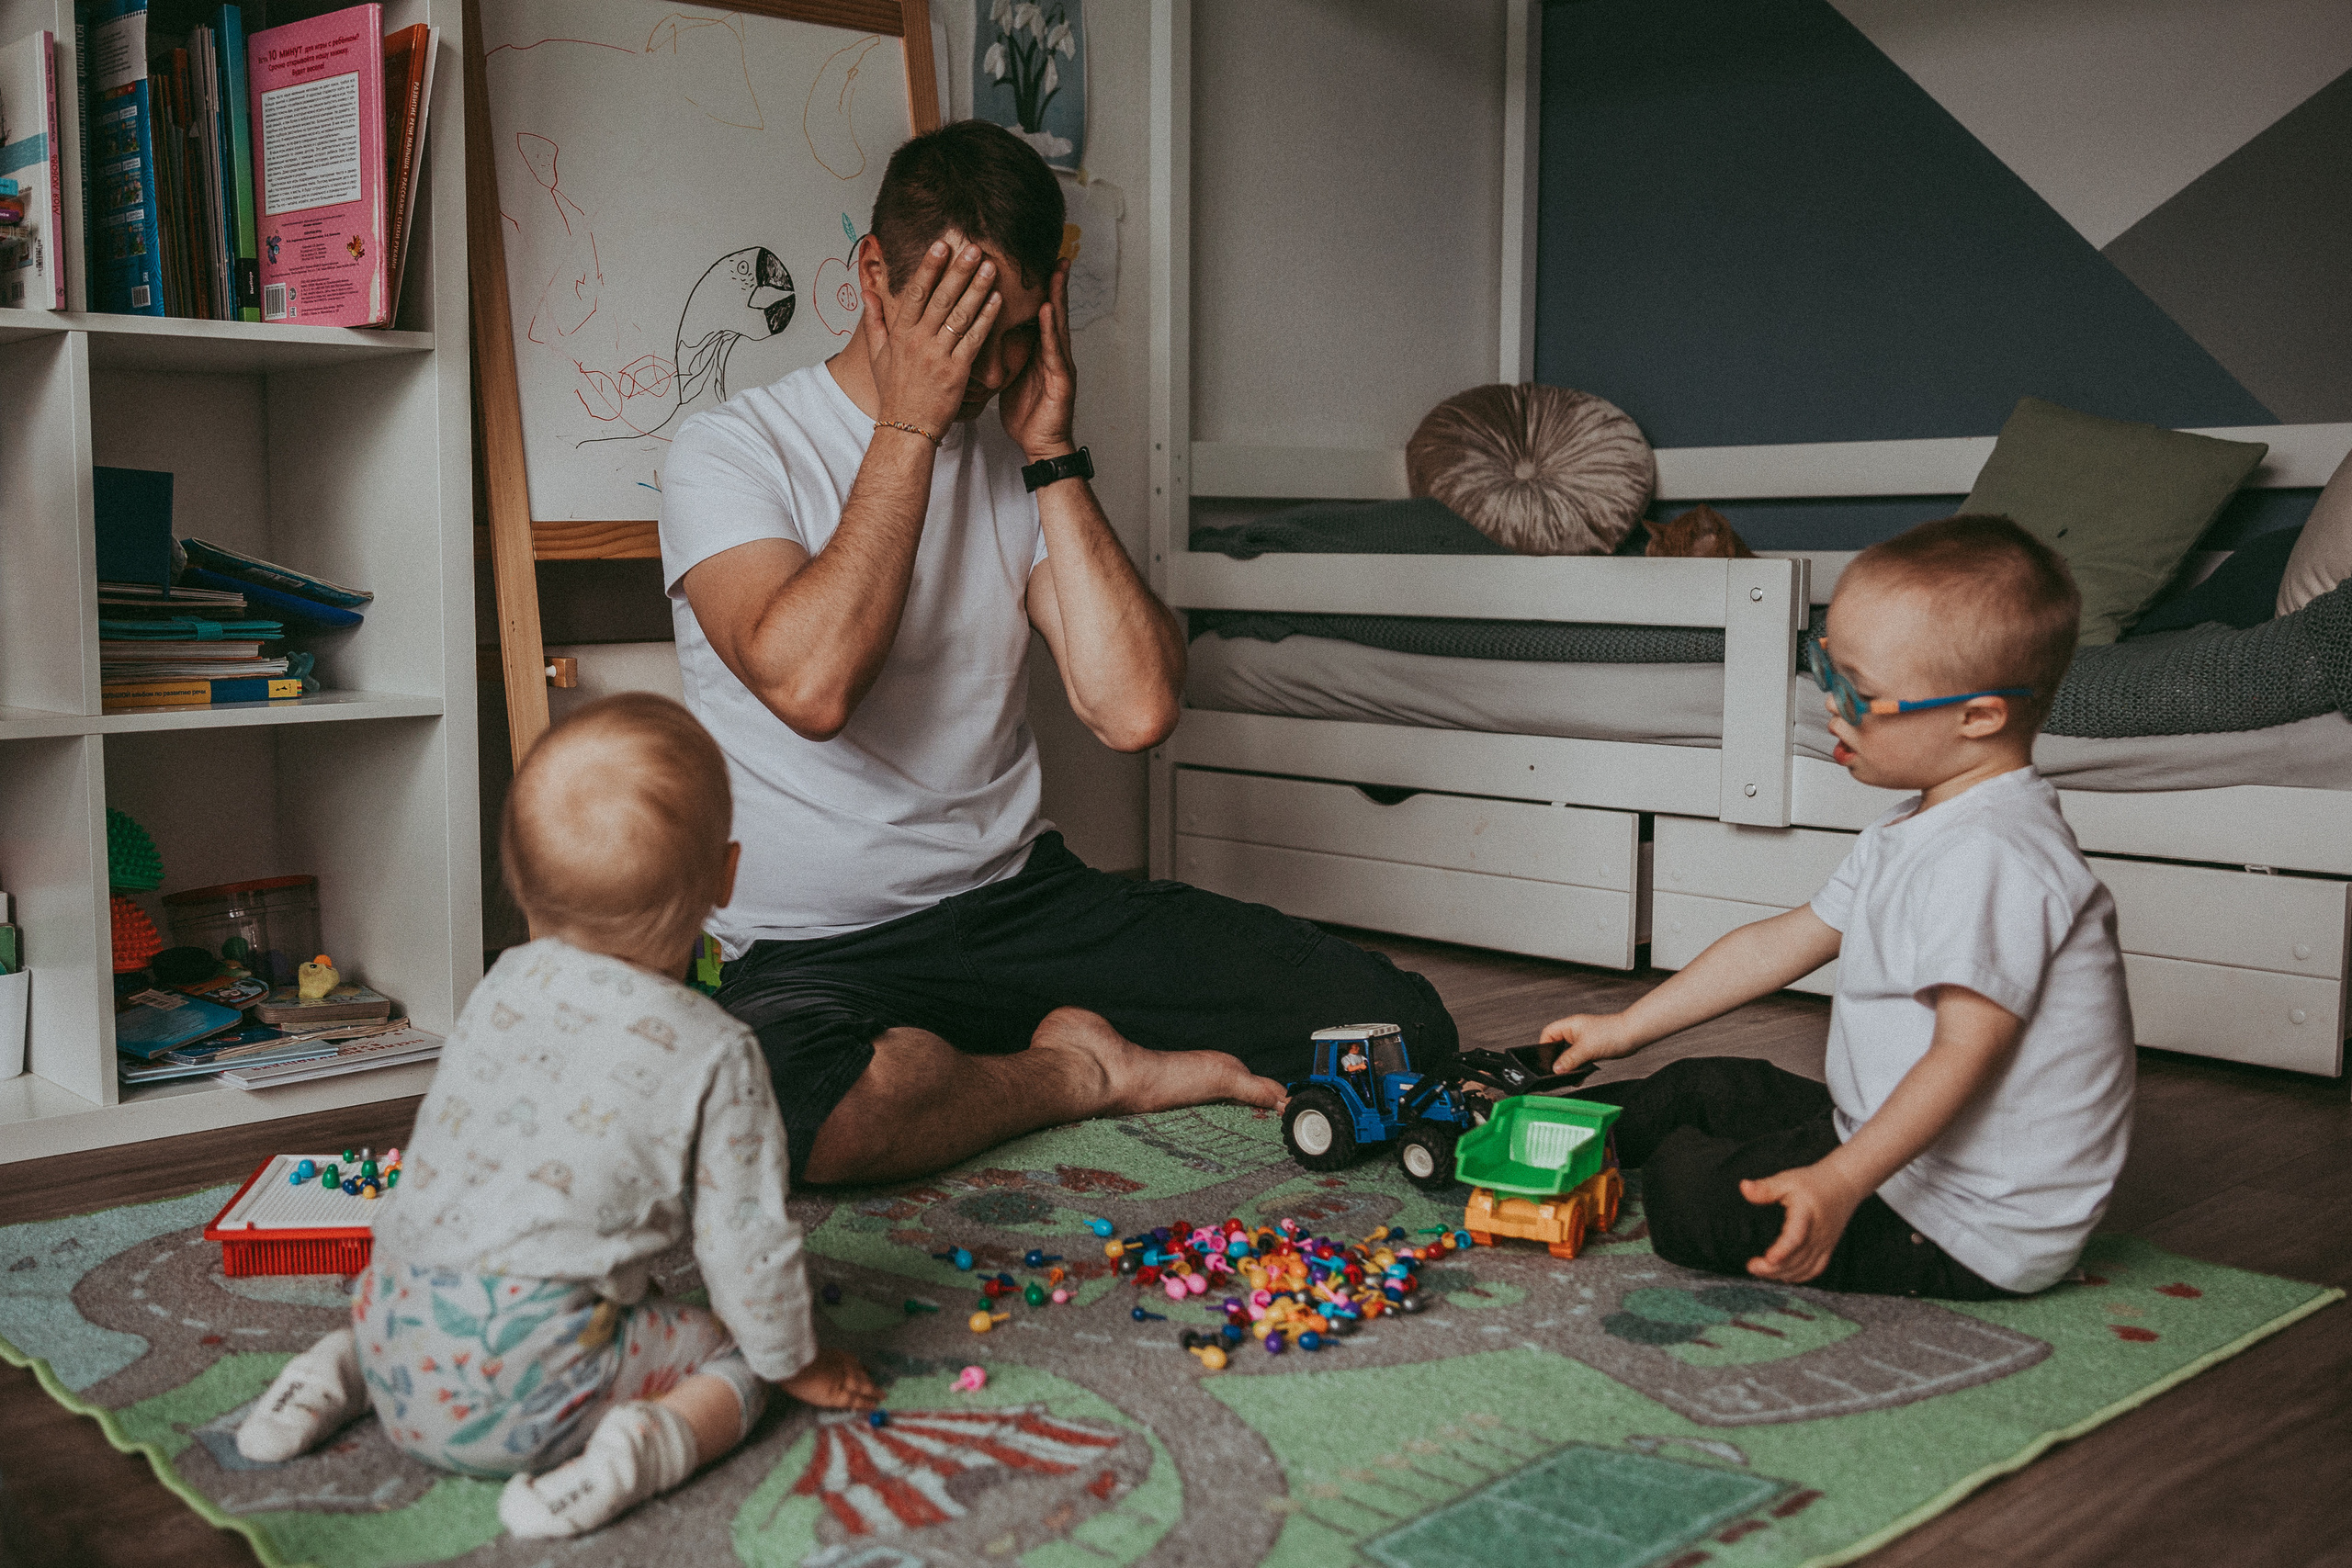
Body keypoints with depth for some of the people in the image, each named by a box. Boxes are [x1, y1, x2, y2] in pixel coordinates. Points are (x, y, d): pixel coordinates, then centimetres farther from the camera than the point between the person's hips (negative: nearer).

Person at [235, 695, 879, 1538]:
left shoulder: (503, 985, 7)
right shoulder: (713, 1053, -10)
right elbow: (744, 1238, -5)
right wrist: (795, 1363, 13)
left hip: (394, 1315, 7)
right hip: (524, 1387, -6)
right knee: (731, 1354, 7)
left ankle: (341, 1369, 15)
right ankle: (641, 1445, -19)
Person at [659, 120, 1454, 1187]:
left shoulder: (1015, 462, 9)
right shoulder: (733, 450, -4)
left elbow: (1135, 712, -6)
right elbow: (810, 684, -25)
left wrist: (1053, 457, -7)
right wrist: (907, 426, -17)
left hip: (1025, 897, 3)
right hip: (818, 950, -3)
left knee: (1397, 1019, -10)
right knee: (802, 1107, -40)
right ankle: (1088, 1071, -11)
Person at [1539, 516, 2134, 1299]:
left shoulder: (1988, 857, -26)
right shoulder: (1915, 833, 10)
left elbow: (1968, 1050, -32)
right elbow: (1785, 942, 17)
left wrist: (1839, 1184, -39)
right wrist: (1627, 1026, 20)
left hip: (1971, 1235, -10)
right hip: (1890, 1142, 11)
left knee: (1687, 1190, -19)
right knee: (1703, 1089, 19)